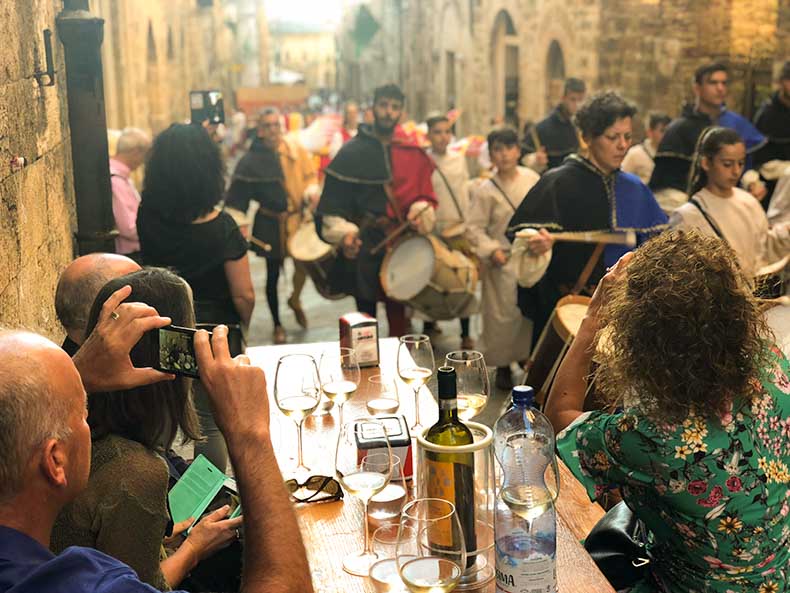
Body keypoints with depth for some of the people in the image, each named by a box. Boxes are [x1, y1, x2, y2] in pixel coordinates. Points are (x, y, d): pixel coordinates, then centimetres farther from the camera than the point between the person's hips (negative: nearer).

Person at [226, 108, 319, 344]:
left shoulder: (295, 148, -3)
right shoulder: (250, 161, -10)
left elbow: (309, 174, 9)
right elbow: (237, 199, -10)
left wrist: (311, 191, -10)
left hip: (298, 219, 2)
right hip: (270, 226, -2)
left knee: (304, 265, -6)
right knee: (273, 274, 9)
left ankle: (296, 299, 30)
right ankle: (277, 325, 29)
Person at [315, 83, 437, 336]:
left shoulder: (413, 153, 7)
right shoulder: (352, 152, -2)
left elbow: (424, 193, 9)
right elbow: (332, 202, -5)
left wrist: (420, 211, -13)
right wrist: (343, 232, -20)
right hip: (363, 248, -2)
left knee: (398, 314, 9)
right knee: (366, 316, 8)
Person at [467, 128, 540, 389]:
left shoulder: (532, 178, 1)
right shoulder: (485, 191, -9)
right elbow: (475, 228, -7)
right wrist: (492, 251, -17)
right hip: (504, 262, -3)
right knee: (504, 314, -1)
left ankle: (529, 358, 29)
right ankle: (502, 365, 17)